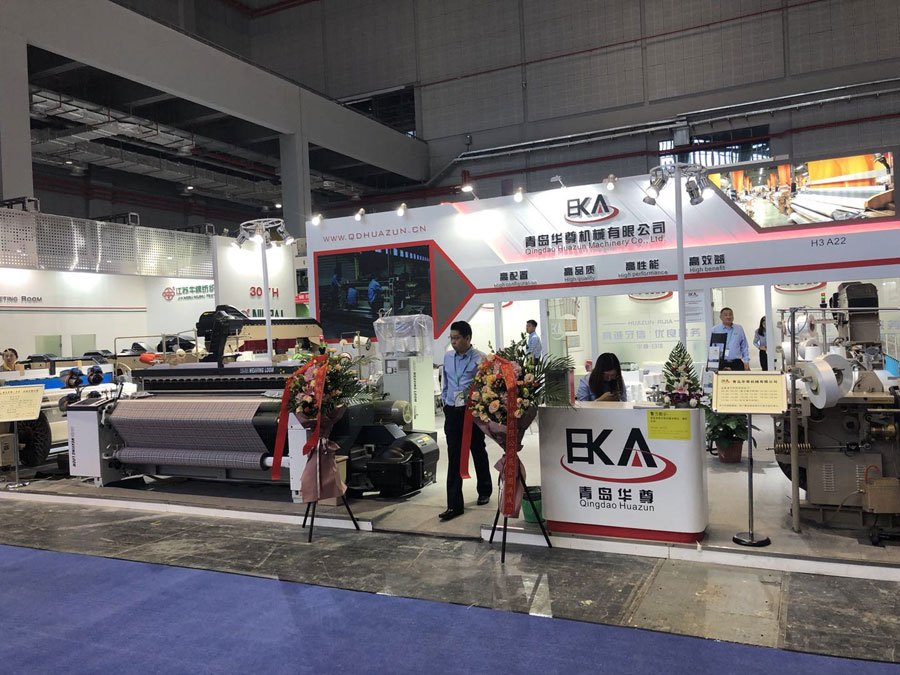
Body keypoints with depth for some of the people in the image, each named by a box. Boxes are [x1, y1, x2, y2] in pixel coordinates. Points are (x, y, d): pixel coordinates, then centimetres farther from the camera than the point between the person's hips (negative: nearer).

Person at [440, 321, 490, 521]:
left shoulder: (480, 359, -10)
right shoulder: (447, 357, 8)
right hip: (452, 412, 4)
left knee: (478, 453, 14)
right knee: (453, 458, 1)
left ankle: (484, 492, 36)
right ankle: (454, 505, 3)